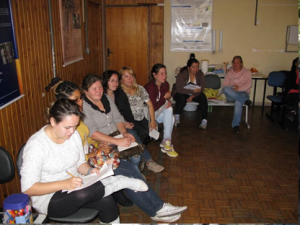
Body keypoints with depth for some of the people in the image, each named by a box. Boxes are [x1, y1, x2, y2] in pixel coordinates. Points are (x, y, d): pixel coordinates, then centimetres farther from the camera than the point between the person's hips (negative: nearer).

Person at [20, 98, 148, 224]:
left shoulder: (73, 134, -4)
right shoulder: (36, 145, -21)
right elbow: (27, 189, -20)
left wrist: (89, 171, -14)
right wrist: (64, 184, -30)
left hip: (73, 187, 6)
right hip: (49, 200, -5)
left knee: (107, 202, -21)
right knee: (83, 194, -35)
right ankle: (124, 182, -14)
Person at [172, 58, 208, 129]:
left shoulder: (200, 74, -9)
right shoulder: (182, 75, -21)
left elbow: (201, 88, -14)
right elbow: (179, 89, -31)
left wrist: (192, 96, -30)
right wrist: (193, 91, -39)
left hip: (194, 94, 3)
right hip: (181, 93, -3)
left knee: (203, 98, -25)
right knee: (182, 98, -36)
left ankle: (204, 120, -25)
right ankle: (176, 116, -16)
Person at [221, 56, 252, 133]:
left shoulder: (246, 72, 11)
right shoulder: (229, 72, 17)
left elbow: (249, 84, -4)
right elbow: (224, 85, 7)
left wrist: (239, 88, -21)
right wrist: (230, 89, -14)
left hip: (243, 93, -2)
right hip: (231, 95, 3)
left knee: (238, 102, -40)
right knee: (225, 89, -34)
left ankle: (236, 125, -38)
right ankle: (245, 100, -36)